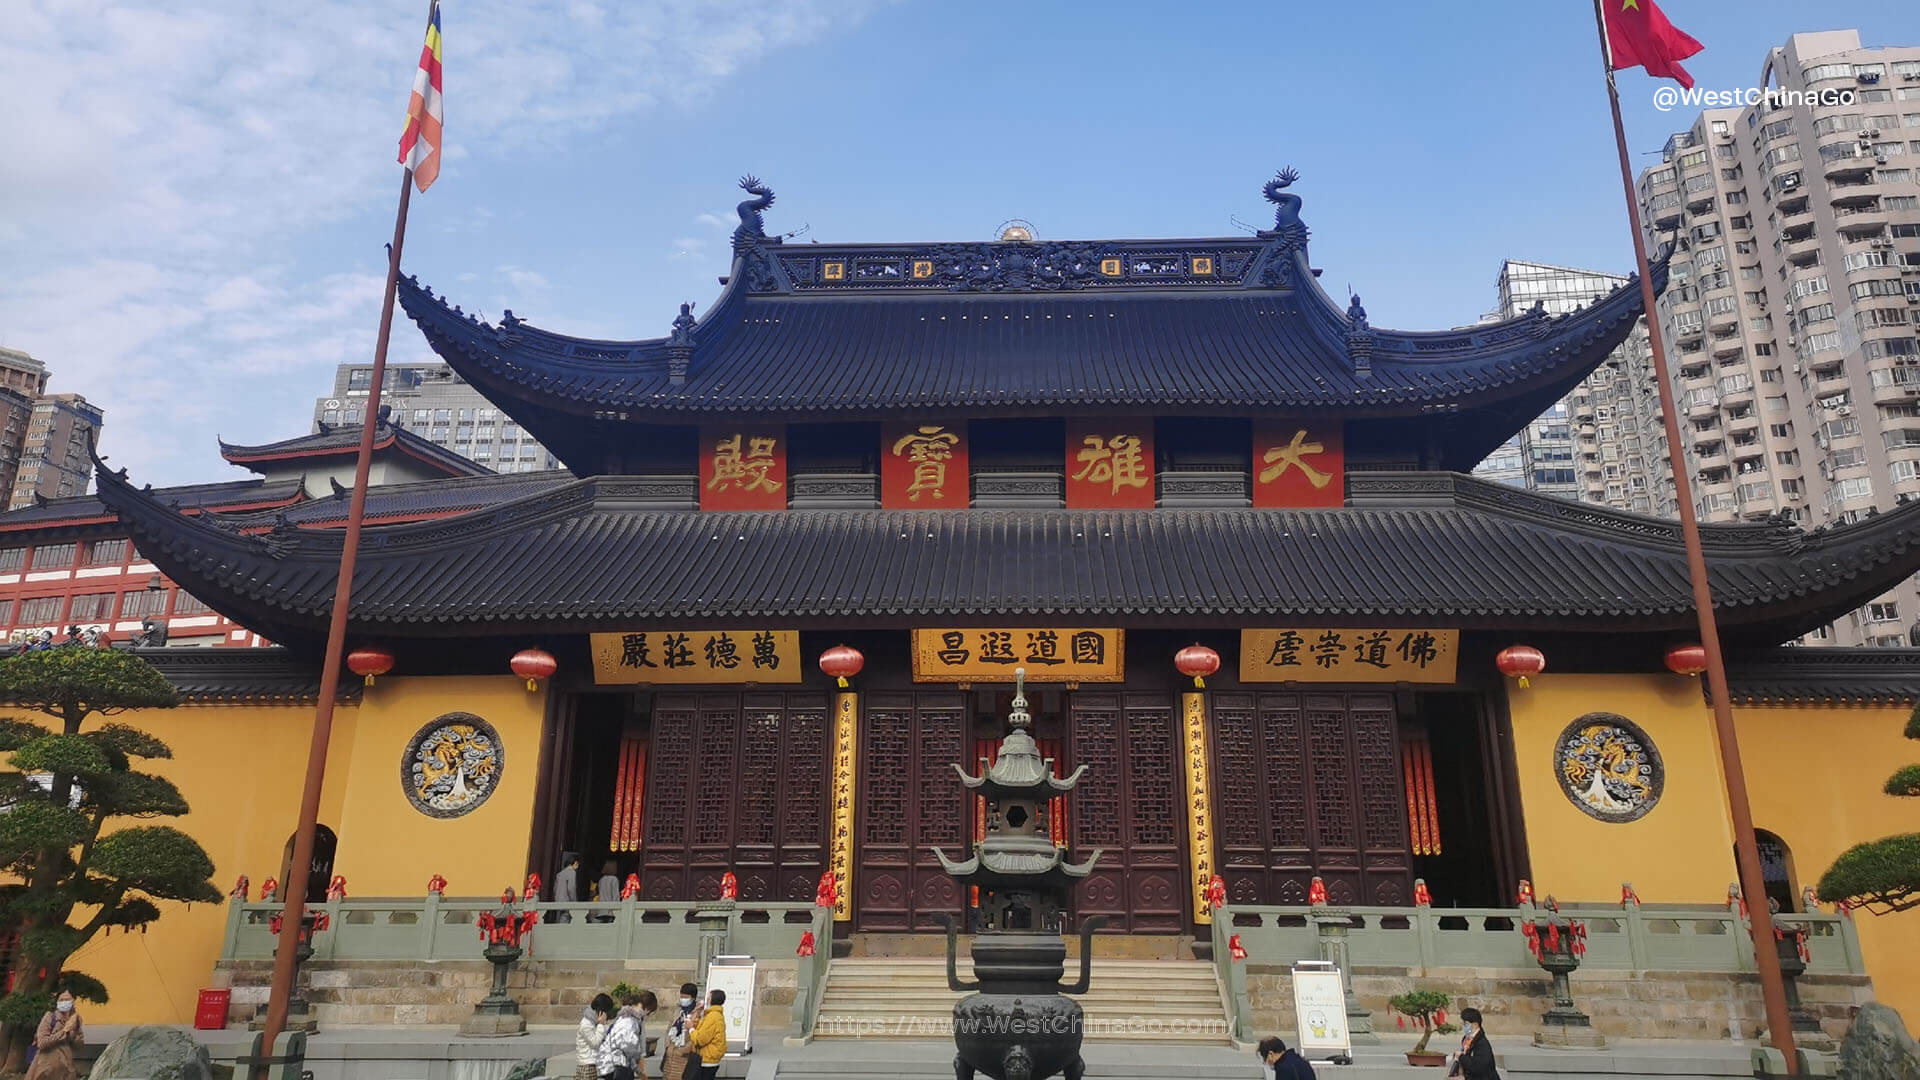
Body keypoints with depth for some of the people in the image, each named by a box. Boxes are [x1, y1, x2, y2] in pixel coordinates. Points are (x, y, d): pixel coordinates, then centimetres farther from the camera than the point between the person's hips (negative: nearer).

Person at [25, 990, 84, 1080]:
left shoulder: (75, 1019, 5)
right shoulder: (50, 1016, -8)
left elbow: (78, 1045, 3)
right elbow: (42, 1043, -16)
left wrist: (72, 1029, -11)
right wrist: (64, 1030, -17)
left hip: (65, 1068, 4)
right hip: (47, 1068, -4)